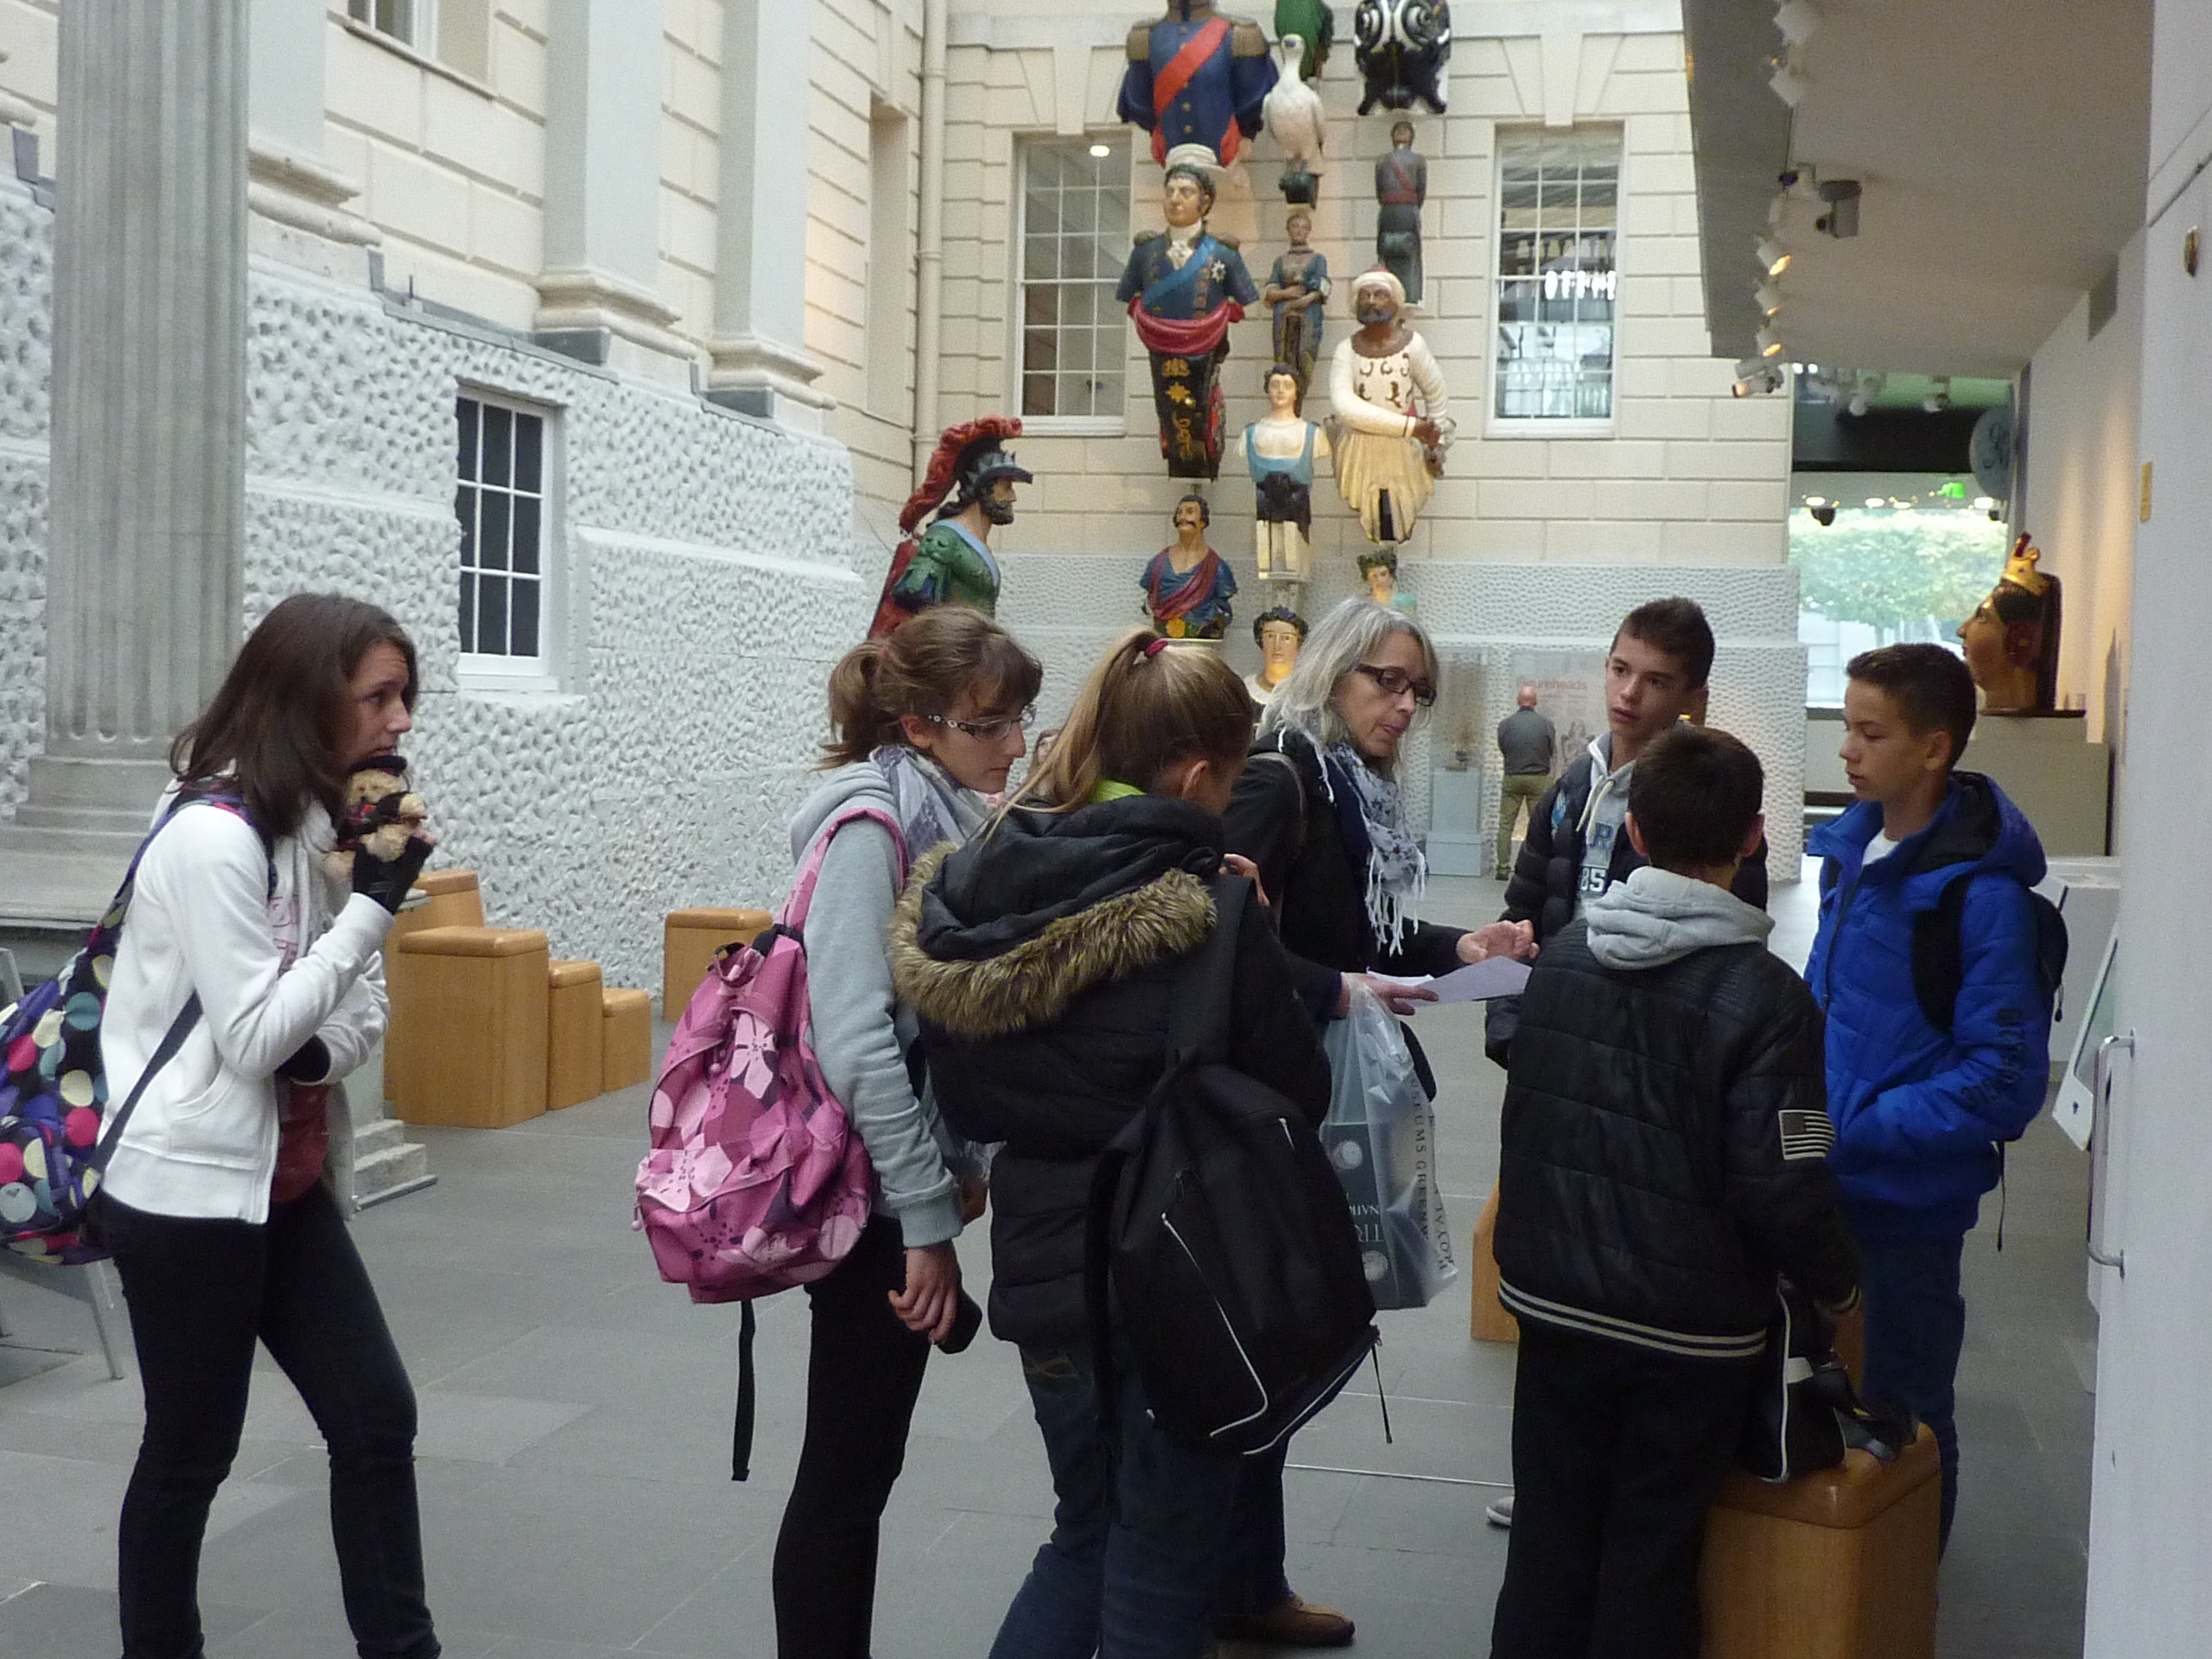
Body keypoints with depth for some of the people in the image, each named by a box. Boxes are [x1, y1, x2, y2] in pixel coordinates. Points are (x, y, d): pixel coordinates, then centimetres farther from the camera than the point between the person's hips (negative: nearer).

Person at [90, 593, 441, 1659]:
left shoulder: (323, 823, 8)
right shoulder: (212, 836, -20)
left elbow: (364, 1008, 11)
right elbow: (252, 1035, -21)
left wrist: (322, 1051, -12)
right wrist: (376, 902, -21)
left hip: (286, 1181, 8)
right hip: (188, 1187, -8)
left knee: (378, 1418, 7)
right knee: (190, 1452, 6)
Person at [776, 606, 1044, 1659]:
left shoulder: (950, 815, 9)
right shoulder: (871, 822, -18)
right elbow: (856, 1041, -24)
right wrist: (928, 1217, -20)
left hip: (911, 1178, 8)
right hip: (875, 1194, -8)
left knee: (863, 1462, 16)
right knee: (847, 1470, 2)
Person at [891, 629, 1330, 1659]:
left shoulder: (982, 888, -2)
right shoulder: (1207, 915, -18)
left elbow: (966, 1095, 6)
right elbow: (1298, 1099, -8)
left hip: (1039, 1265, 5)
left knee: (1086, 1534, 25)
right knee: (1160, 1575, 12)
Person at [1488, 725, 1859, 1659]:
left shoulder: (1560, 957, -1)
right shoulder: (1764, 997, -18)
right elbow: (1782, 1188, -19)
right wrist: (1838, 1284, -1)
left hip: (1553, 1303, 4)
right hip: (1689, 1331, -4)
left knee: (1550, 1538, 16)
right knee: (1649, 1555, 11)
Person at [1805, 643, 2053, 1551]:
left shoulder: (1984, 895, -20)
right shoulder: (1850, 847, 2)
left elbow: (2004, 1077, -22)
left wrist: (1857, 1133, -24)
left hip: (1907, 1197, -7)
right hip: (1818, 1186, 7)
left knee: (1900, 1412, 11)